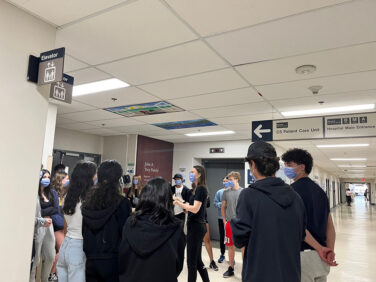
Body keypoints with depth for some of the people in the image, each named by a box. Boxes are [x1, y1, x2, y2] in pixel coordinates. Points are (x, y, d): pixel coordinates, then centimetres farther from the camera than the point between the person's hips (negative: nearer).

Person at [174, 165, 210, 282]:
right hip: (196, 226, 10)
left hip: (196, 226, -10)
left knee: (191, 260, -2)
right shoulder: (197, 189, 15)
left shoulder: (200, 189, -15)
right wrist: (181, 201, 16)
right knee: (197, 259, 16)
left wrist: (178, 202, -19)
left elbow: (195, 209, -21)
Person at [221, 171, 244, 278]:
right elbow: (223, 207, 11)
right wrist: (224, 221, 5)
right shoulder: (226, 192, 5)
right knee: (231, 246, 11)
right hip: (230, 223, 3)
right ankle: (231, 268, 23)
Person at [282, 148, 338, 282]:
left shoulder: (292, 190, -14)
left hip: (302, 254, -8)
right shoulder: (320, 191, 11)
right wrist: (330, 253, 18)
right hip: (322, 257, 8)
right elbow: (330, 228, 13)